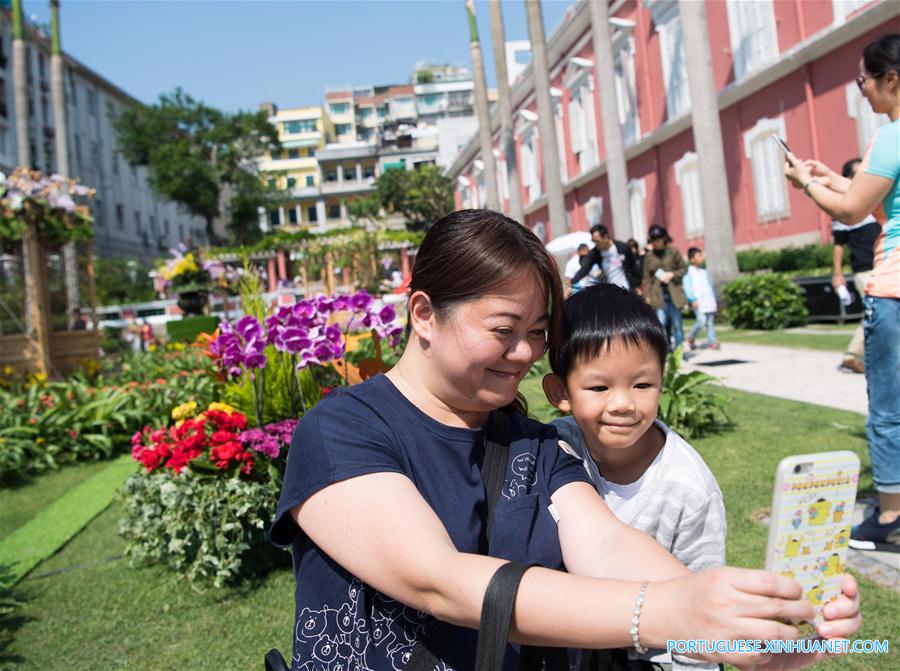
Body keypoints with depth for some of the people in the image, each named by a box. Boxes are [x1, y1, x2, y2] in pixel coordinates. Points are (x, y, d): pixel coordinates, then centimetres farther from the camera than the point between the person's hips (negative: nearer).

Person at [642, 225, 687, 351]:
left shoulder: (673, 252, 3)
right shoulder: (649, 256, 6)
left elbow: (684, 268, 9)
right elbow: (647, 277, 8)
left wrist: (672, 275, -9)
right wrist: (647, 295, 1)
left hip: (674, 293, 0)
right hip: (658, 295, 0)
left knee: (677, 324, 4)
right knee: (662, 324, -10)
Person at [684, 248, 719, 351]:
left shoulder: (704, 272, 19)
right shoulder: (688, 272, -2)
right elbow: (687, 287, -10)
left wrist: (714, 300, 20)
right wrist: (692, 300, -19)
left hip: (709, 302, 7)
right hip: (698, 302, -7)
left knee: (710, 322, 4)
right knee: (701, 321, -15)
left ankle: (712, 341, 7)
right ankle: (691, 338, 7)